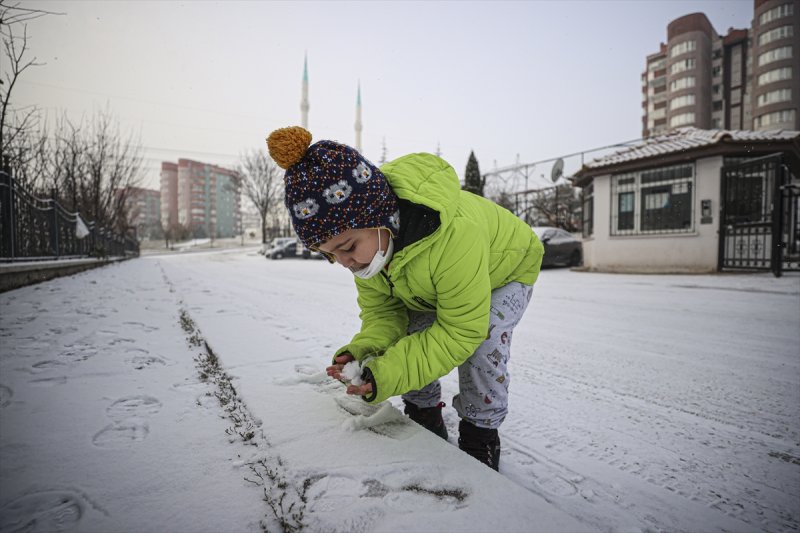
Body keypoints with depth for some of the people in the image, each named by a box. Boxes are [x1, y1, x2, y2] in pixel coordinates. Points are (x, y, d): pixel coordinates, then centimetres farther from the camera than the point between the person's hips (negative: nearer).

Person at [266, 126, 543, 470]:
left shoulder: (454, 234, -48)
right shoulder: (367, 239, -25)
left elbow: (461, 331, -39)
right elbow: (381, 310, -15)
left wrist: (387, 374, -45)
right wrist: (364, 351, -37)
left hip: (505, 269, -5)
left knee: (481, 345, -25)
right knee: (408, 335, -9)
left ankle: (480, 436, 1)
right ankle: (425, 418, 15)